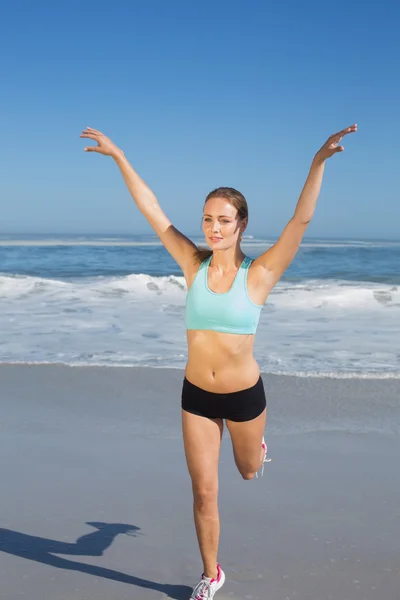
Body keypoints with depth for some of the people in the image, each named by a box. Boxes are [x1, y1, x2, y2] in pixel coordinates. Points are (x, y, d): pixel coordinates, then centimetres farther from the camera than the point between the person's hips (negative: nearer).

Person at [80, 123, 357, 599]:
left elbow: (301, 221, -23)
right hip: (196, 395, 2)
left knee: (249, 471, 25)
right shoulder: (194, 266, -7)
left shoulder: (259, 274, -13)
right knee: (204, 492, 8)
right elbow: (152, 212, -6)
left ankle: (255, 445, 62)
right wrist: (118, 156, -7)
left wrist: (319, 162, -34)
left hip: (244, 394, -1)